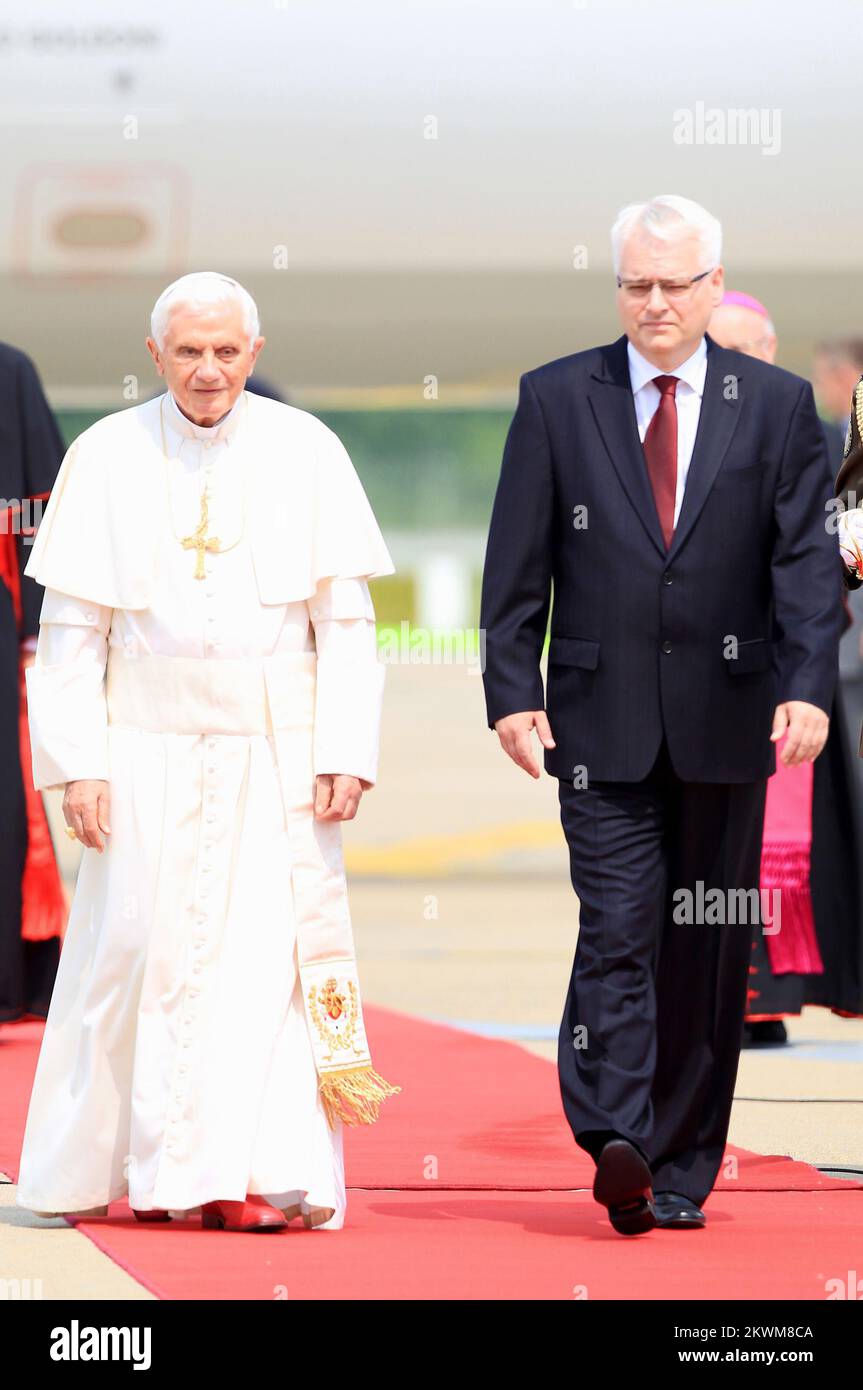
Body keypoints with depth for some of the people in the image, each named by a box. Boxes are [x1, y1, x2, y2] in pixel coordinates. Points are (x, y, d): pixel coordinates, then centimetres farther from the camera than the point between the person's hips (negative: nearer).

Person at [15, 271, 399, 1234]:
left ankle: (260, 1173, -4)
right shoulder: (106, 458, 2)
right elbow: (72, 628, 2)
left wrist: (345, 751, -7)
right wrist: (77, 761, -6)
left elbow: (346, 620, 1)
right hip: (148, 744, 0)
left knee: (267, 945, -6)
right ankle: (155, 1166, 12)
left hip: (275, 746, 0)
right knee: (140, 944, -1)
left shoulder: (304, 453, 1)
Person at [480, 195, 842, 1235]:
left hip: (724, 719, 1)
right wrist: (511, 691, -5)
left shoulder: (777, 405, 5)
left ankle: (681, 1173, 12)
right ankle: (616, 1144, -22)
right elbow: (516, 566, 4)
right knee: (617, 928, -14)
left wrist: (807, 686, -13)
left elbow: (806, 561, -1)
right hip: (602, 720, -1)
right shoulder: (557, 399, 5)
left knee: (708, 951, 5)